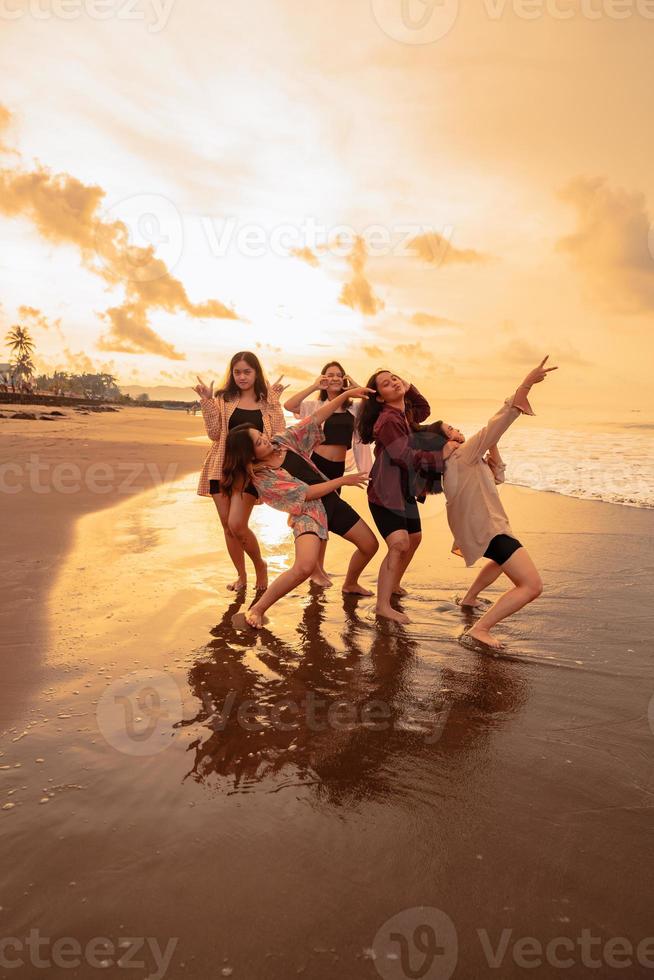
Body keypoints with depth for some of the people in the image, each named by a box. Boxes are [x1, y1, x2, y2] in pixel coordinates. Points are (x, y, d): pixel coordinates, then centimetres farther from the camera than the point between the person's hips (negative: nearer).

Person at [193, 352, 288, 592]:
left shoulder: (266, 401, 3)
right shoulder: (223, 399, 4)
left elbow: (279, 435, -7)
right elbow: (214, 434, -3)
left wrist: (274, 400, -9)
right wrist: (207, 401, -10)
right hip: (223, 466, 3)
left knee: (236, 525, -14)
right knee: (227, 526, 8)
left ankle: (260, 565, 13)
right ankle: (241, 575, 26)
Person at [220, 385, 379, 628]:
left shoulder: (282, 440, -2)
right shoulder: (262, 477, -19)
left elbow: (316, 418, -1)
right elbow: (306, 493, -19)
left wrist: (346, 394, -9)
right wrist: (342, 480, -15)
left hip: (331, 502, 8)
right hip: (308, 513, -7)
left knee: (370, 545, 16)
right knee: (304, 567, -31)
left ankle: (350, 585, 45)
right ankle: (257, 608, -11)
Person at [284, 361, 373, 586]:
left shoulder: (354, 408, 6)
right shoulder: (315, 405, -4)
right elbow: (288, 405, -18)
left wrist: (357, 388, -6)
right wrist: (314, 386, -18)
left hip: (338, 467, 4)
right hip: (317, 463, -4)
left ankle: (319, 566, 28)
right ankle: (314, 569, 11)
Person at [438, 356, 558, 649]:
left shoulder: (459, 460, 13)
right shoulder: (463, 454, -15)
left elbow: (497, 478, 21)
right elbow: (496, 424, -26)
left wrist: (493, 450, 6)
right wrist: (526, 384, -31)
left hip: (478, 525, 11)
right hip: (486, 528, -11)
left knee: (503, 560, 41)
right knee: (532, 586, -18)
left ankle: (469, 598, 43)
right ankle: (480, 628, -20)